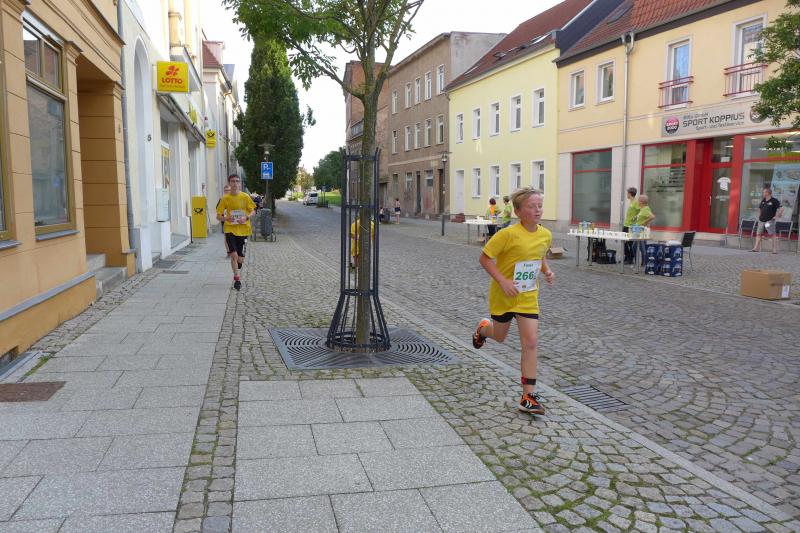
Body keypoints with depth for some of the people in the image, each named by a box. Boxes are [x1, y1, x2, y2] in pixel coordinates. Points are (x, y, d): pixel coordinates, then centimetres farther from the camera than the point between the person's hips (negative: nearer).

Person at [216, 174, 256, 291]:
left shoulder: (245, 197, -2)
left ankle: (237, 268, 42)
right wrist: (226, 218, -20)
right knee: (234, 254, -14)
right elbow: (218, 216, 2)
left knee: (240, 259, 5)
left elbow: (253, 211, 6)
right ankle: (237, 278, 2)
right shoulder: (225, 198, -2)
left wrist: (246, 218, -14)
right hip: (230, 229, -1)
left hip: (243, 230, 1)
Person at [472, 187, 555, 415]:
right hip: (503, 295, -3)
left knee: (530, 343, -6)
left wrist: (547, 271, -4)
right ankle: (483, 328, 57)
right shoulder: (508, 234, -22)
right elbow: (485, 258, -15)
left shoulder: (546, 235, -4)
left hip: (528, 297, 3)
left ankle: (528, 396, 1)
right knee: (499, 337, 18)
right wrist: (503, 281, -24)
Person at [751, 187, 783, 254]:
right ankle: (756, 248, 6)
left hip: (769, 221, -7)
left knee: (772, 235, -6)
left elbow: (781, 209, -11)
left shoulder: (774, 201, -6)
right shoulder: (763, 201, 13)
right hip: (761, 220, 7)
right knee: (758, 234, 4)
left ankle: (775, 250, -4)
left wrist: (776, 216, -14)